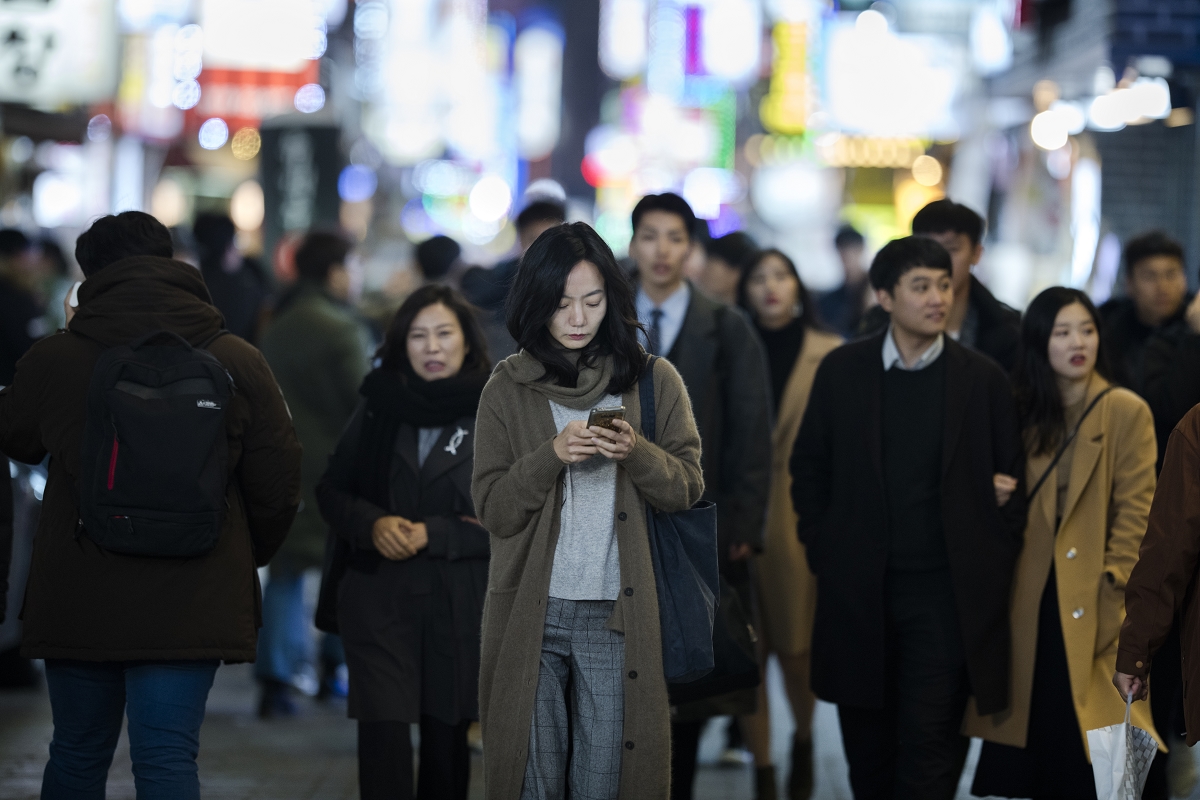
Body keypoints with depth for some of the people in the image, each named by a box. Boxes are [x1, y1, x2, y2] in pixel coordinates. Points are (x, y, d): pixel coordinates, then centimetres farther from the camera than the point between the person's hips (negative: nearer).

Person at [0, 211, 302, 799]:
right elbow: (277, 484, 1)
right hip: (191, 605, -1)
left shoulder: (52, 360, -5)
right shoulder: (236, 363, -4)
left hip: (77, 603, 1)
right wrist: (247, 559, 20)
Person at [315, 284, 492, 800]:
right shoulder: (378, 405, 6)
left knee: (445, 739, 11)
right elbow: (332, 491, 11)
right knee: (382, 735, -11)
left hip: (462, 602, -1)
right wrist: (373, 524, -9)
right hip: (378, 596, 1)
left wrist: (434, 534, -15)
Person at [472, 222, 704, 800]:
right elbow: (493, 509, 0)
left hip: (618, 617, 0)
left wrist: (635, 454, -16)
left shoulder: (655, 381, 6)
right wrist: (552, 456, -16)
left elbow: (687, 489, 3)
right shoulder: (507, 388, 5)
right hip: (530, 617, 0)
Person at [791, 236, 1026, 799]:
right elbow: (809, 467, 12)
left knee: (929, 744, -8)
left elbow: (1012, 479, 6)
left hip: (946, 590, -2)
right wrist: (822, 552, 5)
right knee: (868, 746, 9)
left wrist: (995, 568, 0)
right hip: (858, 589, 2)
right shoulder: (842, 371, 4)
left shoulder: (983, 379, 1)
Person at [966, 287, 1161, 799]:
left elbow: (1135, 514, -6)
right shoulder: (1024, 414, 10)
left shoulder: (1127, 412, -3)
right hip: (1032, 603, 3)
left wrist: (1111, 595, -12)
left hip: (1093, 608, -3)